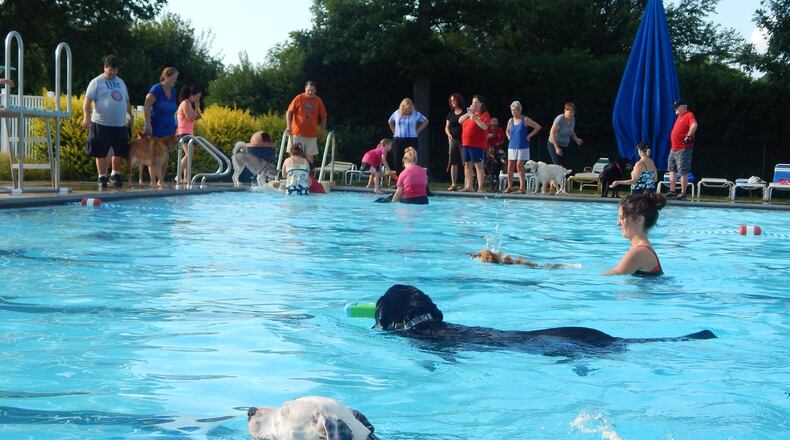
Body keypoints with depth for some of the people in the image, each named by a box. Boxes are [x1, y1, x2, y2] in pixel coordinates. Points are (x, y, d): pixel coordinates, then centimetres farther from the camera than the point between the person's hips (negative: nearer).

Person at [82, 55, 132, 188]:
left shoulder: (120, 82, 16)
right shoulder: (96, 82, -2)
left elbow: (127, 101, 24)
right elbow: (87, 101, -10)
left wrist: (130, 116, 19)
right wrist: (86, 117, -21)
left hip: (120, 124, 5)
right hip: (101, 124, -5)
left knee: (119, 152, 8)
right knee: (101, 153, -1)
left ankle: (115, 175, 25)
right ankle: (102, 178, 8)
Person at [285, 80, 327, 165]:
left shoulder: (318, 101, 2)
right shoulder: (299, 98, -4)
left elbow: (323, 117, 10)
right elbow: (289, 112, -1)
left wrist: (323, 130, 5)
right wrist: (288, 127, -11)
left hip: (312, 134, 2)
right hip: (298, 133, -2)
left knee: (310, 156, 5)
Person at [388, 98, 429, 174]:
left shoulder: (415, 114, -1)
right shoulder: (396, 113, 6)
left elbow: (425, 121, 9)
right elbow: (390, 122, 24)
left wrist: (417, 131, 3)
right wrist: (394, 131, 13)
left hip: (412, 140, -2)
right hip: (398, 141, 3)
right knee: (398, 162, 1)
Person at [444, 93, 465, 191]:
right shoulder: (450, 114, 15)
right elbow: (446, 127, 17)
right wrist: (449, 135, -3)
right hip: (453, 140, 5)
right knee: (453, 163, 3)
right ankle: (453, 184, 5)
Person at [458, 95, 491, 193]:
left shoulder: (484, 114, -2)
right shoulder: (469, 114, 21)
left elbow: (484, 126, -17)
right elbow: (460, 121, 13)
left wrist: (475, 117, -20)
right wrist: (468, 114, 0)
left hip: (478, 145, -8)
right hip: (466, 144, 8)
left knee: (478, 165, -9)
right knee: (467, 164, 8)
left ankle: (481, 187, -10)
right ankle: (469, 186, 13)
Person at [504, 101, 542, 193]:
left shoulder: (525, 120, -4)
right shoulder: (510, 121, 10)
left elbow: (538, 127, -4)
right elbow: (507, 131, 30)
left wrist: (529, 136, -7)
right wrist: (509, 137, 11)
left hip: (522, 147, -5)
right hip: (512, 146, 5)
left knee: (519, 166, -11)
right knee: (510, 167, 2)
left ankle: (522, 187, -7)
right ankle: (509, 187, 9)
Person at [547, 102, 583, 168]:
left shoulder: (573, 119, 3)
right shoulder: (560, 119, -20)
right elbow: (552, 133, -21)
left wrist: (576, 139, 2)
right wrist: (556, 148, -25)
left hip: (565, 146, 7)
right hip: (554, 145, -7)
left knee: (568, 167, -1)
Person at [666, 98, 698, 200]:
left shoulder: (689, 115, -11)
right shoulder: (680, 116, 18)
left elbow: (694, 125, -30)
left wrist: (688, 136, -29)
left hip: (683, 149, -10)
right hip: (674, 149, 10)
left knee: (683, 172, -7)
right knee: (672, 170, 10)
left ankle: (683, 194, -5)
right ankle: (672, 192, 13)